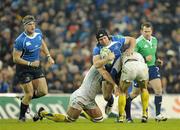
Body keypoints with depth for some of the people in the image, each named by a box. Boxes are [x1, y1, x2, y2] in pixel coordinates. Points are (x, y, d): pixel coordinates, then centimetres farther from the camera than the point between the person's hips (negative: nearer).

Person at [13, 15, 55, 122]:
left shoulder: (38, 33, -3)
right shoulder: (20, 41, -23)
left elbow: (42, 44, 19)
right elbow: (16, 58, -19)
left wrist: (48, 56, 10)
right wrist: (30, 64, -23)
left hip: (36, 66, 6)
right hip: (23, 69, -6)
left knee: (43, 92, 0)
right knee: (29, 94, -5)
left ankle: (25, 99, 29)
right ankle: (22, 116, 18)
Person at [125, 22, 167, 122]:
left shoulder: (154, 40, 8)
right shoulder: (138, 42, -15)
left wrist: (157, 59, 8)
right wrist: (145, 58, -26)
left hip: (152, 68, 6)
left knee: (159, 90, -7)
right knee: (136, 92, 1)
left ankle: (158, 115, -2)